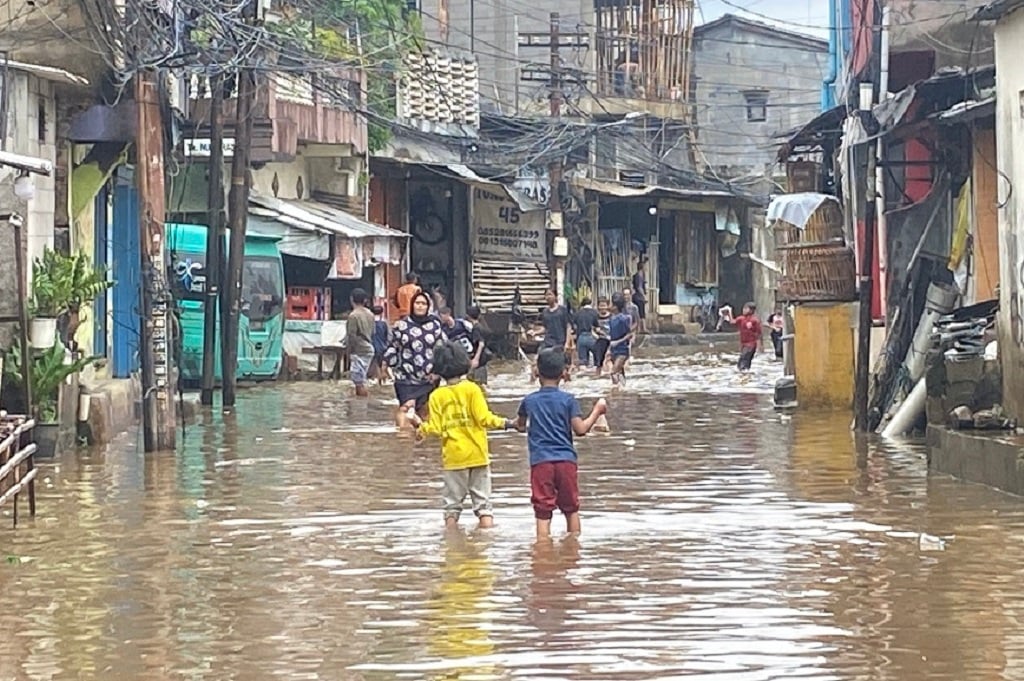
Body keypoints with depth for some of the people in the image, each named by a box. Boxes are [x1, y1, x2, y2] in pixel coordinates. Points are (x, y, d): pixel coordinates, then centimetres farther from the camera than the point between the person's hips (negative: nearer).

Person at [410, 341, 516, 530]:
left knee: (452, 502, 8)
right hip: (477, 455, -1)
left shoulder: (436, 396, -2)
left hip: (453, 457, 1)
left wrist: (421, 427, 13)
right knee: (483, 501, 4)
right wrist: (505, 423, -1)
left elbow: (436, 429, -5)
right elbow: (484, 418, -12)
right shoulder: (471, 389, -6)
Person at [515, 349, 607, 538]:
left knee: (543, 512, -4)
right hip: (566, 459, 0)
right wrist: (597, 411, 6)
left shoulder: (529, 401, 5)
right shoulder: (568, 400, -1)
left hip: (540, 461, 0)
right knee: (571, 509, 15)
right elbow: (580, 429, -6)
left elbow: (520, 426, 20)